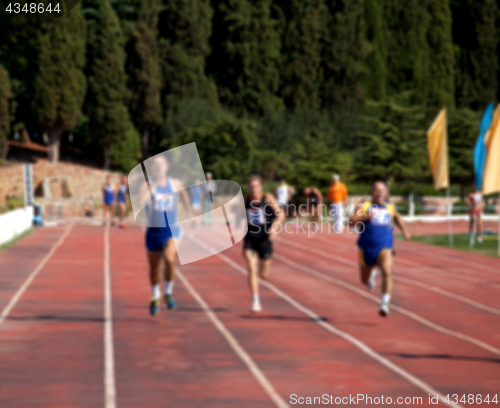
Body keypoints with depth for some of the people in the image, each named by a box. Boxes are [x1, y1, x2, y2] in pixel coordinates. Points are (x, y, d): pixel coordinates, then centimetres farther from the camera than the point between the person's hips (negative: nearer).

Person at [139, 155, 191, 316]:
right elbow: (141, 201, -28)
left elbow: (184, 194, 24)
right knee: (154, 268, 13)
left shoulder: (175, 184, 1)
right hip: (154, 231, 0)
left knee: (169, 259, -27)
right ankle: (155, 297, 38)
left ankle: (169, 293, -5)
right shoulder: (148, 185, -7)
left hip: (171, 230, 0)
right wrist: (152, 184, -29)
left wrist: (188, 213, 28)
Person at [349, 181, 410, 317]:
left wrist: (404, 230, 25)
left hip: (384, 249, 0)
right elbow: (352, 220, -22)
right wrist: (366, 216, -37)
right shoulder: (364, 206, -4)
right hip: (367, 249, 0)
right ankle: (371, 272, 53)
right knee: (365, 280, 17)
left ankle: (385, 304, -30)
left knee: (387, 272, -27)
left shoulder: (389, 207, 8)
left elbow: (396, 216, 33)